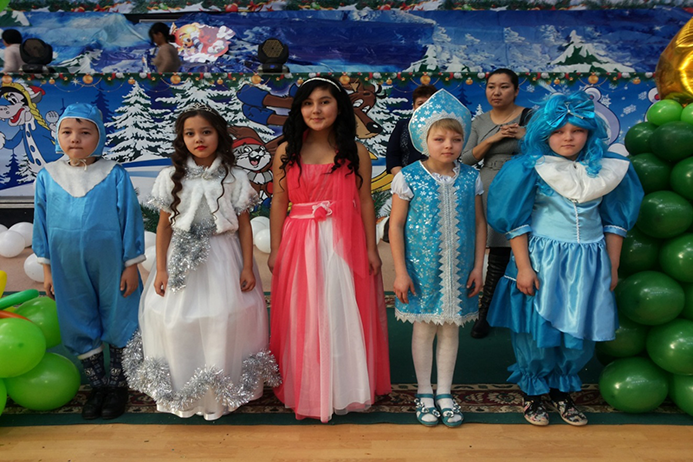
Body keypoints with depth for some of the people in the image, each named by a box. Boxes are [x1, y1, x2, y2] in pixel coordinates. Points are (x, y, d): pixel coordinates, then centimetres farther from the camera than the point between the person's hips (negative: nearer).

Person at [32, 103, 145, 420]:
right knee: (80, 326, 15)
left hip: (110, 266, -3)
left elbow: (130, 220, -7)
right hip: (68, 269, 3)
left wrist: (131, 266, -5)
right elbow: (41, 224, 5)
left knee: (117, 323, 11)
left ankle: (118, 385, 31)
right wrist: (47, 269, 7)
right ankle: (98, 386, 33)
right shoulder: (48, 176, -2)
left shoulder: (114, 175, -11)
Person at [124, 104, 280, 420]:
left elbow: (244, 225, 1)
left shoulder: (235, 178, -1)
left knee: (224, 321, 2)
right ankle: (180, 393, 26)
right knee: (176, 322, 5)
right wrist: (161, 269, 0)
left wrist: (248, 267, -2)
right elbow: (164, 226, 3)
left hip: (222, 258, -1)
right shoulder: (171, 178, 1)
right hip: (182, 261, 1)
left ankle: (223, 391, 22)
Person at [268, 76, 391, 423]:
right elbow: (278, 202, 4)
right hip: (300, 244, 1)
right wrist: (275, 250, 2)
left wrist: (371, 248, 0)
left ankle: (345, 388, 25)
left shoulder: (356, 153, 1)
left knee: (343, 315, 6)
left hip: (345, 244, -1)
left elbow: (365, 202, 2)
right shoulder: (286, 153, 3)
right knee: (303, 319, 8)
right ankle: (305, 390, 27)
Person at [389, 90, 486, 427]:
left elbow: (479, 223, 4)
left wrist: (478, 267, 2)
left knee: (451, 327, 12)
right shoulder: (409, 178, -9)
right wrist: (400, 271, -9)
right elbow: (396, 225, -7)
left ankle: (445, 393, 29)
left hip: (458, 269, 3)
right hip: (422, 268, -2)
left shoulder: (470, 178, 0)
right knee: (424, 327, 9)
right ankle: (424, 393, 27)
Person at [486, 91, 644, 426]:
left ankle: (562, 391, 31)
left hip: (589, 263, 4)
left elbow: (614, 222, 10)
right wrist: (523, 267, -11)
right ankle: (533, 393, 26)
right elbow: (517, 222, -7)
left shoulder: (608, 169, 3)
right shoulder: (530, 168, -8)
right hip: (542, 260, -3)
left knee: (579, 333, 8)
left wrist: (613, 267, 10)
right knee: (538, 330, 3)